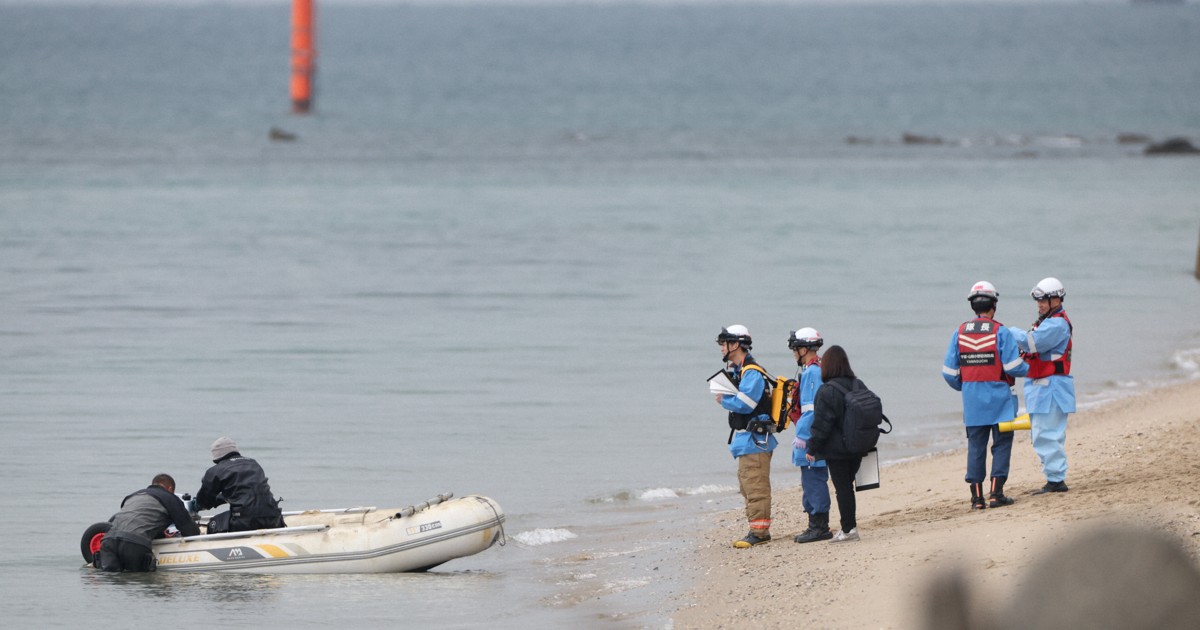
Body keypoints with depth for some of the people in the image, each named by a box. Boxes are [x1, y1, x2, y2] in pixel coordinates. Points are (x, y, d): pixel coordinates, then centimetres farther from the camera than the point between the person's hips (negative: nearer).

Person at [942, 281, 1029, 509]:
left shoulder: (959, 333, 2)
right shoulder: (1001, 333, -10)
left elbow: (949, 372, 3)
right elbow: (1013, 367, -13)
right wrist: (1026, 368, 9)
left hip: (972, 399, 3)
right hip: (999, 397, -3)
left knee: (975, 447, 8)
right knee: (1001, 445, 5)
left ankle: (977, 496, 7)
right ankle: (996, 493, -2)